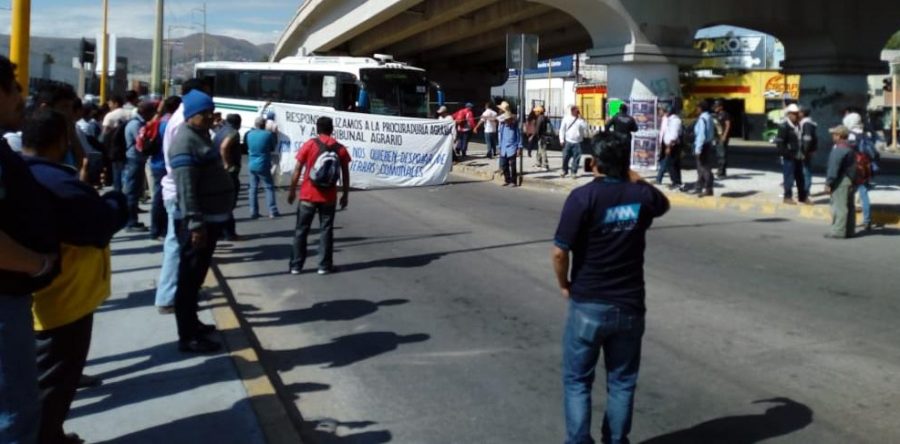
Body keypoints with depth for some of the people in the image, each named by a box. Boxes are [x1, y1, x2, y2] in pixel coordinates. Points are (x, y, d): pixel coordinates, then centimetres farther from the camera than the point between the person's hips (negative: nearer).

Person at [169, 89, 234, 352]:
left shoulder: (202, 136, 15)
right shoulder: (186, 141, -17)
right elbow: (186, 188, -24)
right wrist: (195, 224, -28)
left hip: (210, 219, 10)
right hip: (197, 223, -10)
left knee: (196, 276, 19)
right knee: (189, 277, -4)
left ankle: (192, 323, 32)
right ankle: (188, 338, 2)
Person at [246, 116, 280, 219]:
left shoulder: (249, 134, 2)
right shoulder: (268, 134, -13)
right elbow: (273, 147, -1)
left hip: (252, 165, 5)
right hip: (263, 166, -5)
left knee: (253, 188, 10)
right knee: (269, 187, 2)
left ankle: (253, 212, 9)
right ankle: (273, 211, -3)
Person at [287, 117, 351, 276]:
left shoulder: (310, 144, -5)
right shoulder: (340, 149, 0)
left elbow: (297, 170, -5)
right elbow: (345, 175, 2)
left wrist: (292, 191, 5)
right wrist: (345, 195, 11)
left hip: (308, 195, -1)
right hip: (329, 197, 1)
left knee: (301, 230, 8)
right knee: (326, 230, 8)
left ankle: (296, 265, 11)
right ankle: (324, 265, 9)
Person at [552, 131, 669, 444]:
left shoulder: (583, 196, -16)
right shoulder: (642, 195, -2)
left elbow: (559, 252, -18)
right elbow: (663, 204, 24)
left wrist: (565, 285, -1)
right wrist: (635, 179, 17)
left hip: (588, 305, -3)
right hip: (630, 305, 4)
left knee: (577, 381, 10)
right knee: (622, 382, 16)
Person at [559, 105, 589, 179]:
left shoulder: (580, 119, 3)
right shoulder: (566, 118, 5)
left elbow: (585, 128, -10)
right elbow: (562, 129, 6)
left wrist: (581, 118, -12)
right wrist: (562, 140, -1)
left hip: (577, 143, -1)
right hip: (568, 142, 1)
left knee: (576, 158, 0)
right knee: (565, 157, 4)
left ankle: (574, 172, 11)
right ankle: (565, 171, 22)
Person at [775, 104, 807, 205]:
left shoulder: (798, 125, 13)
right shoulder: (784, 126, -12)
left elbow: (801, 140, 20)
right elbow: (779, 142, -15)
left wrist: (802, 153, 11)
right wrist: (787, 153, -19)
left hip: (798, 157, 8)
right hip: (789, 158, -8)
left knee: (800, 177, 14)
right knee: (789, 177, -3)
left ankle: (803, 196, 23)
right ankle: (788, 197, 7)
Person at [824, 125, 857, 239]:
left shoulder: (839, 150, -17)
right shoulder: (850, 148, 15)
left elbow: (833, 168, -20)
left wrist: (828, 183, -17)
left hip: (841, 182, -10)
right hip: (850, 180, 10)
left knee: (839, 206, -9)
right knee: (849, 206, 12)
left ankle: (838, 231, -9)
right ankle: (849, 230, 18)